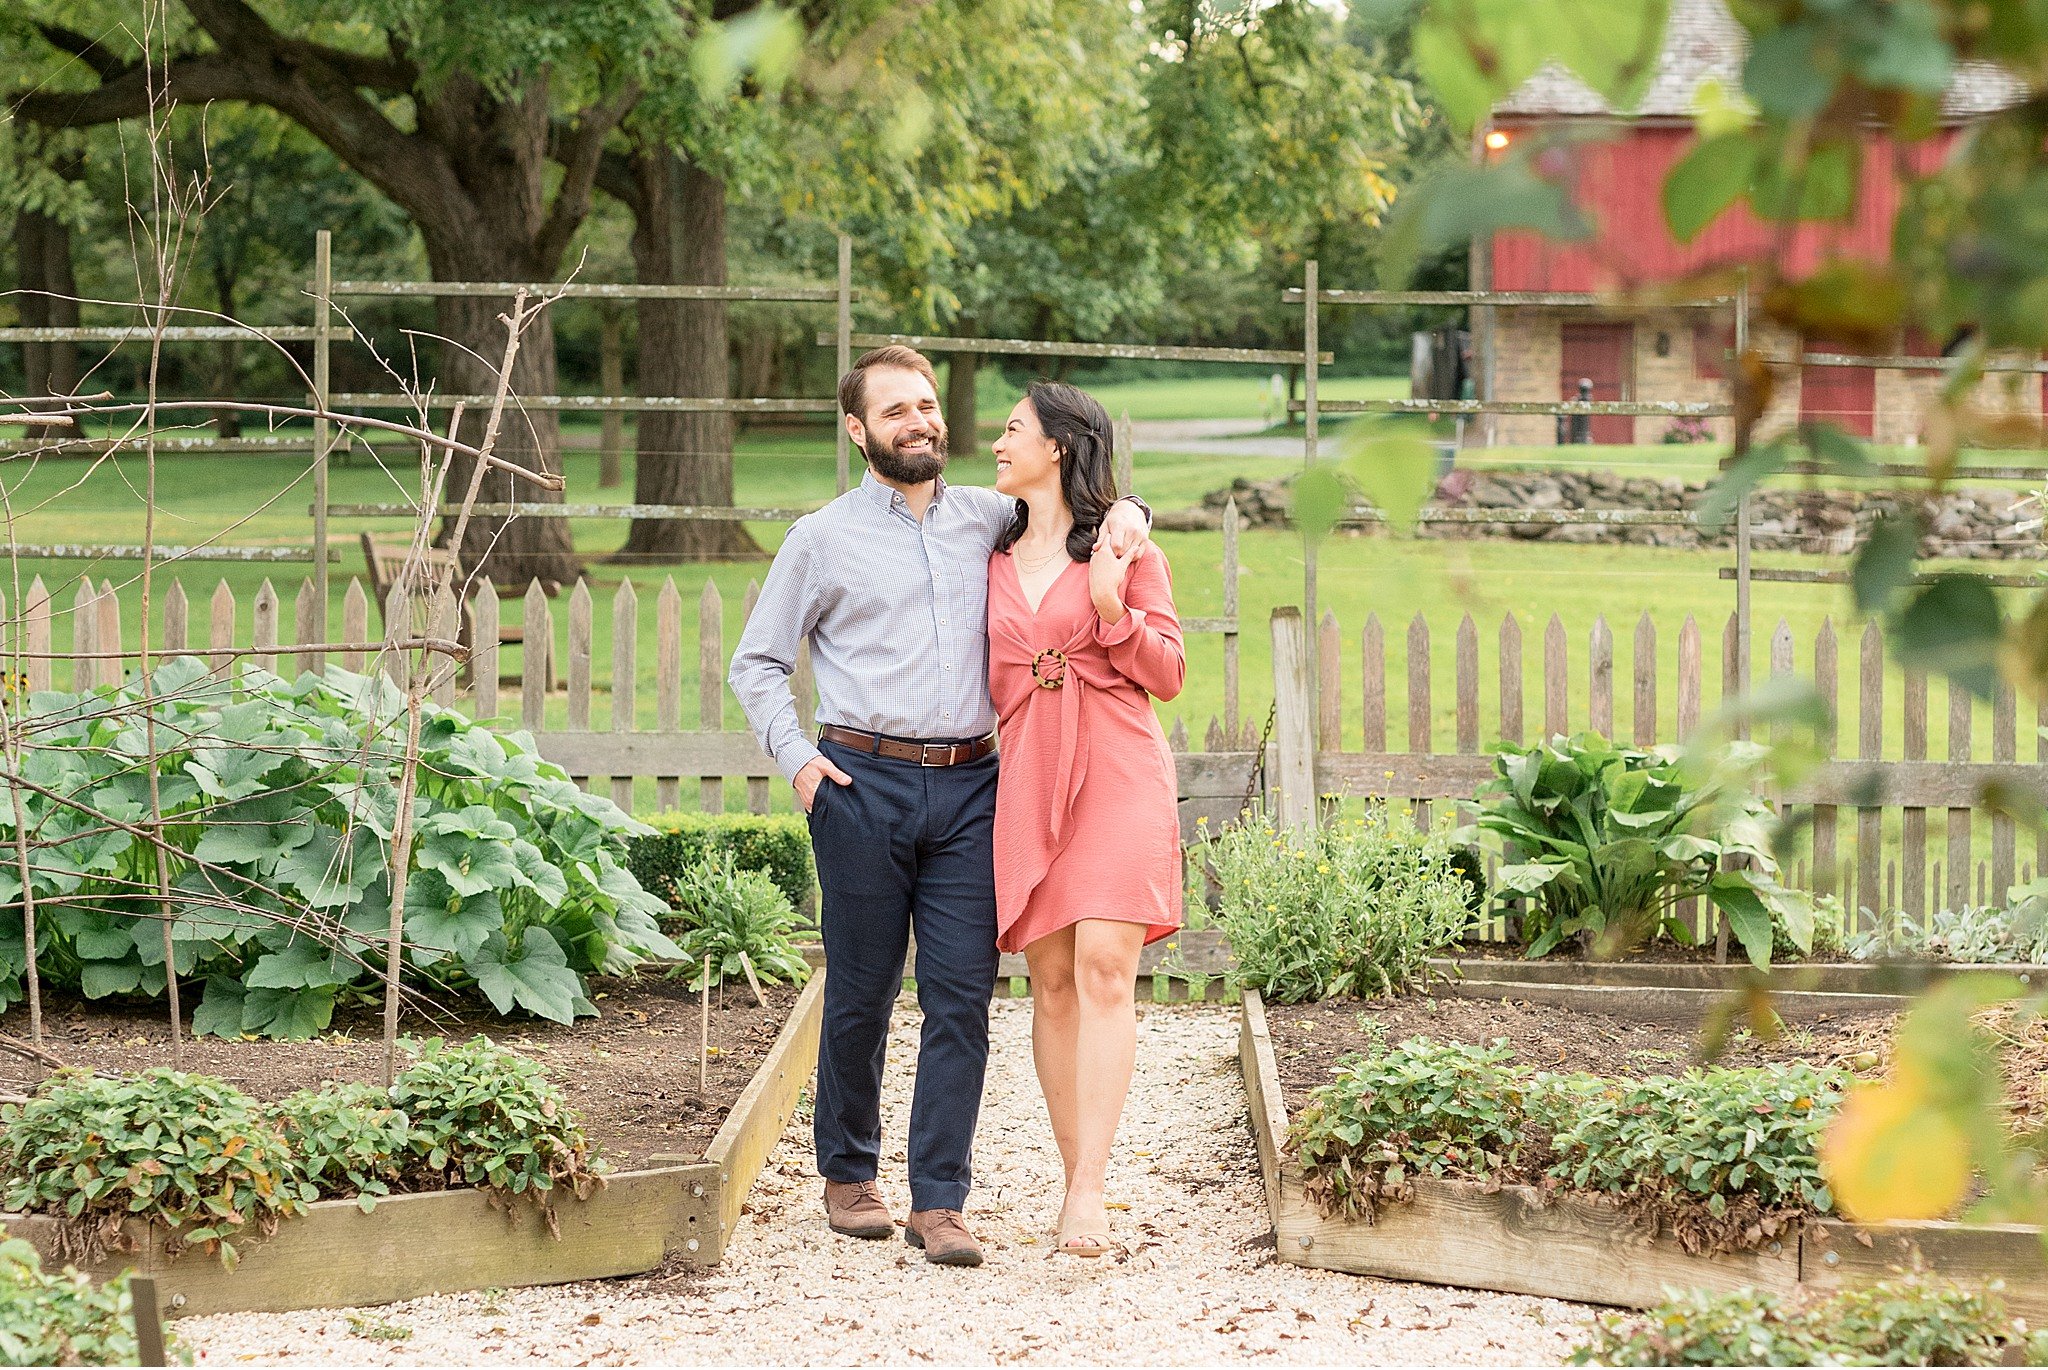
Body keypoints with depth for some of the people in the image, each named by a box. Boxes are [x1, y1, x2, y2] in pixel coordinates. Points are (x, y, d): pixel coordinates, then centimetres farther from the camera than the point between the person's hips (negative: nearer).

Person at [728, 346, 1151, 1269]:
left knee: (962, 998, -4)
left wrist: (1123, 513, 6)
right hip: (866, 785, -2)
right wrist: (797, 758, -4)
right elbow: (756, 662, 10)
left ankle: (939, 1201, -1)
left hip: (969, 786, 2)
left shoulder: (988, 518, 14)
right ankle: (848, 1175, 21)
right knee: (861, 993, 3)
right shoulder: (824, 539, 6)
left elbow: (1077, 511, 30)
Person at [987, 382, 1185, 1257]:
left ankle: (1089, 1194, -20)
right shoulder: (994, 562, 17)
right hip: (1027, 780, 4)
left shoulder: (1126, 551, 3)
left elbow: (1168, 676, 2)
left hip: (1118, 774, -4)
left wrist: (1113, 612, -12)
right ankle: (1075, 1181, 8)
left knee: (1105, 970, -15)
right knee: (1052, 980, 1)